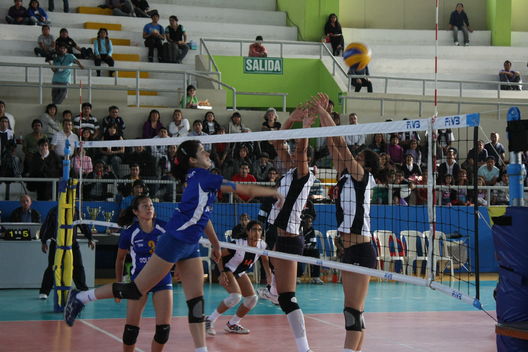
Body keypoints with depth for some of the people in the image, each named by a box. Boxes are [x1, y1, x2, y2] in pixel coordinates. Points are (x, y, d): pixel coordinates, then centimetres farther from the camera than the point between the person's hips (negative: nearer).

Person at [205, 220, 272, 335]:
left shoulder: (262, 245, -13)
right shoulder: (238, 244, -30)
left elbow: (265, 260, 8)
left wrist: (269, 275, -5)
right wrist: (222, 273, -28)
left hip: (240, 273, 7)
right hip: (227, 270, -7)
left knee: (253, 298, -1)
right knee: (236, 296, -27)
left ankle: (232, 324, 16)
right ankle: (210, 320, -14)